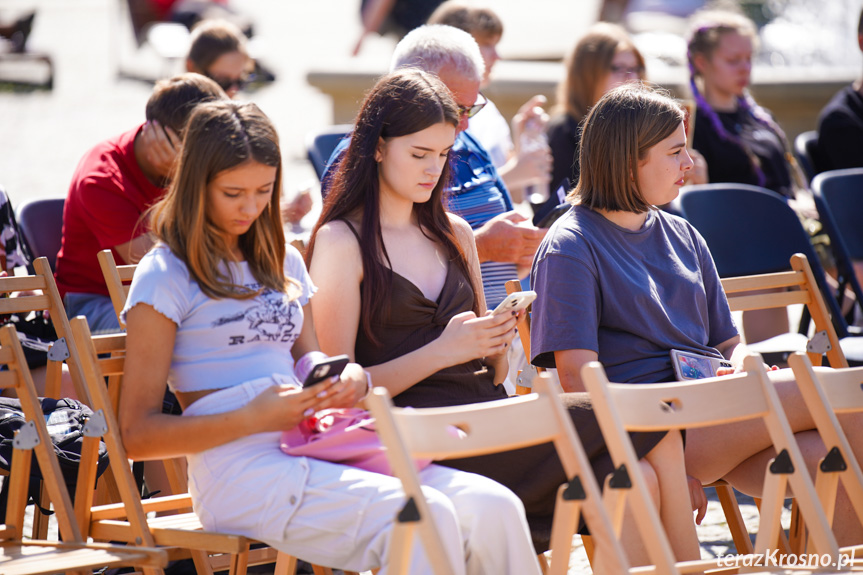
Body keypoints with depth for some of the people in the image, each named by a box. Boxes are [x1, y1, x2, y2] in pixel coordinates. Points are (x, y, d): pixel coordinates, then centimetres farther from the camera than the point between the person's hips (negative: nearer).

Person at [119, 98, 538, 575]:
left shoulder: (283, 262, 22)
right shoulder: (165, 276, 2)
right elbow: (137, 435, -3)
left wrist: (350, 382, 2)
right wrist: (253, 418, -14)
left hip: (311, 458, 7)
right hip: (241, 473, -7)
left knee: (494, 508, -18)